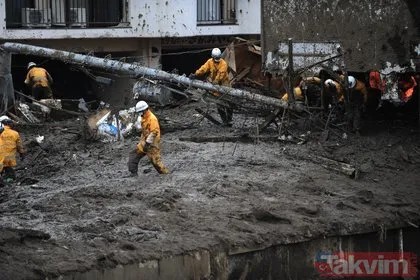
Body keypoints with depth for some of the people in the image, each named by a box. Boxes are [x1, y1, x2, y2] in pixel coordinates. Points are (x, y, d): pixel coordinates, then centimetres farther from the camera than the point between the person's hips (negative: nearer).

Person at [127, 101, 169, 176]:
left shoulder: (152, 119, -19)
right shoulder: (144, 118, 12)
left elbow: (154, 132, -25)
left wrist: (147, 143, -26)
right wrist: (141, 141, 25)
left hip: (152, 144, -10)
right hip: (145, 142, 10)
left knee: (155, 160, -7)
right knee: (133, 154, 6)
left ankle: (165, 173, 5)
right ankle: (133, 172, 7)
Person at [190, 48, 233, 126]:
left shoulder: (223, 63, -14)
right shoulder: (210, 62, -1)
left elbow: (221, 74, -28)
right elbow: (203, 68, -13)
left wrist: (216, 81, -43)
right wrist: (196, 74, -29)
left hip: (223, 82, -3)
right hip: (215, 84, 3)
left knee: (227, 103, -7)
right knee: (219, 104, 3)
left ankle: (229, 120, 4)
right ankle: (224, 121, 11)